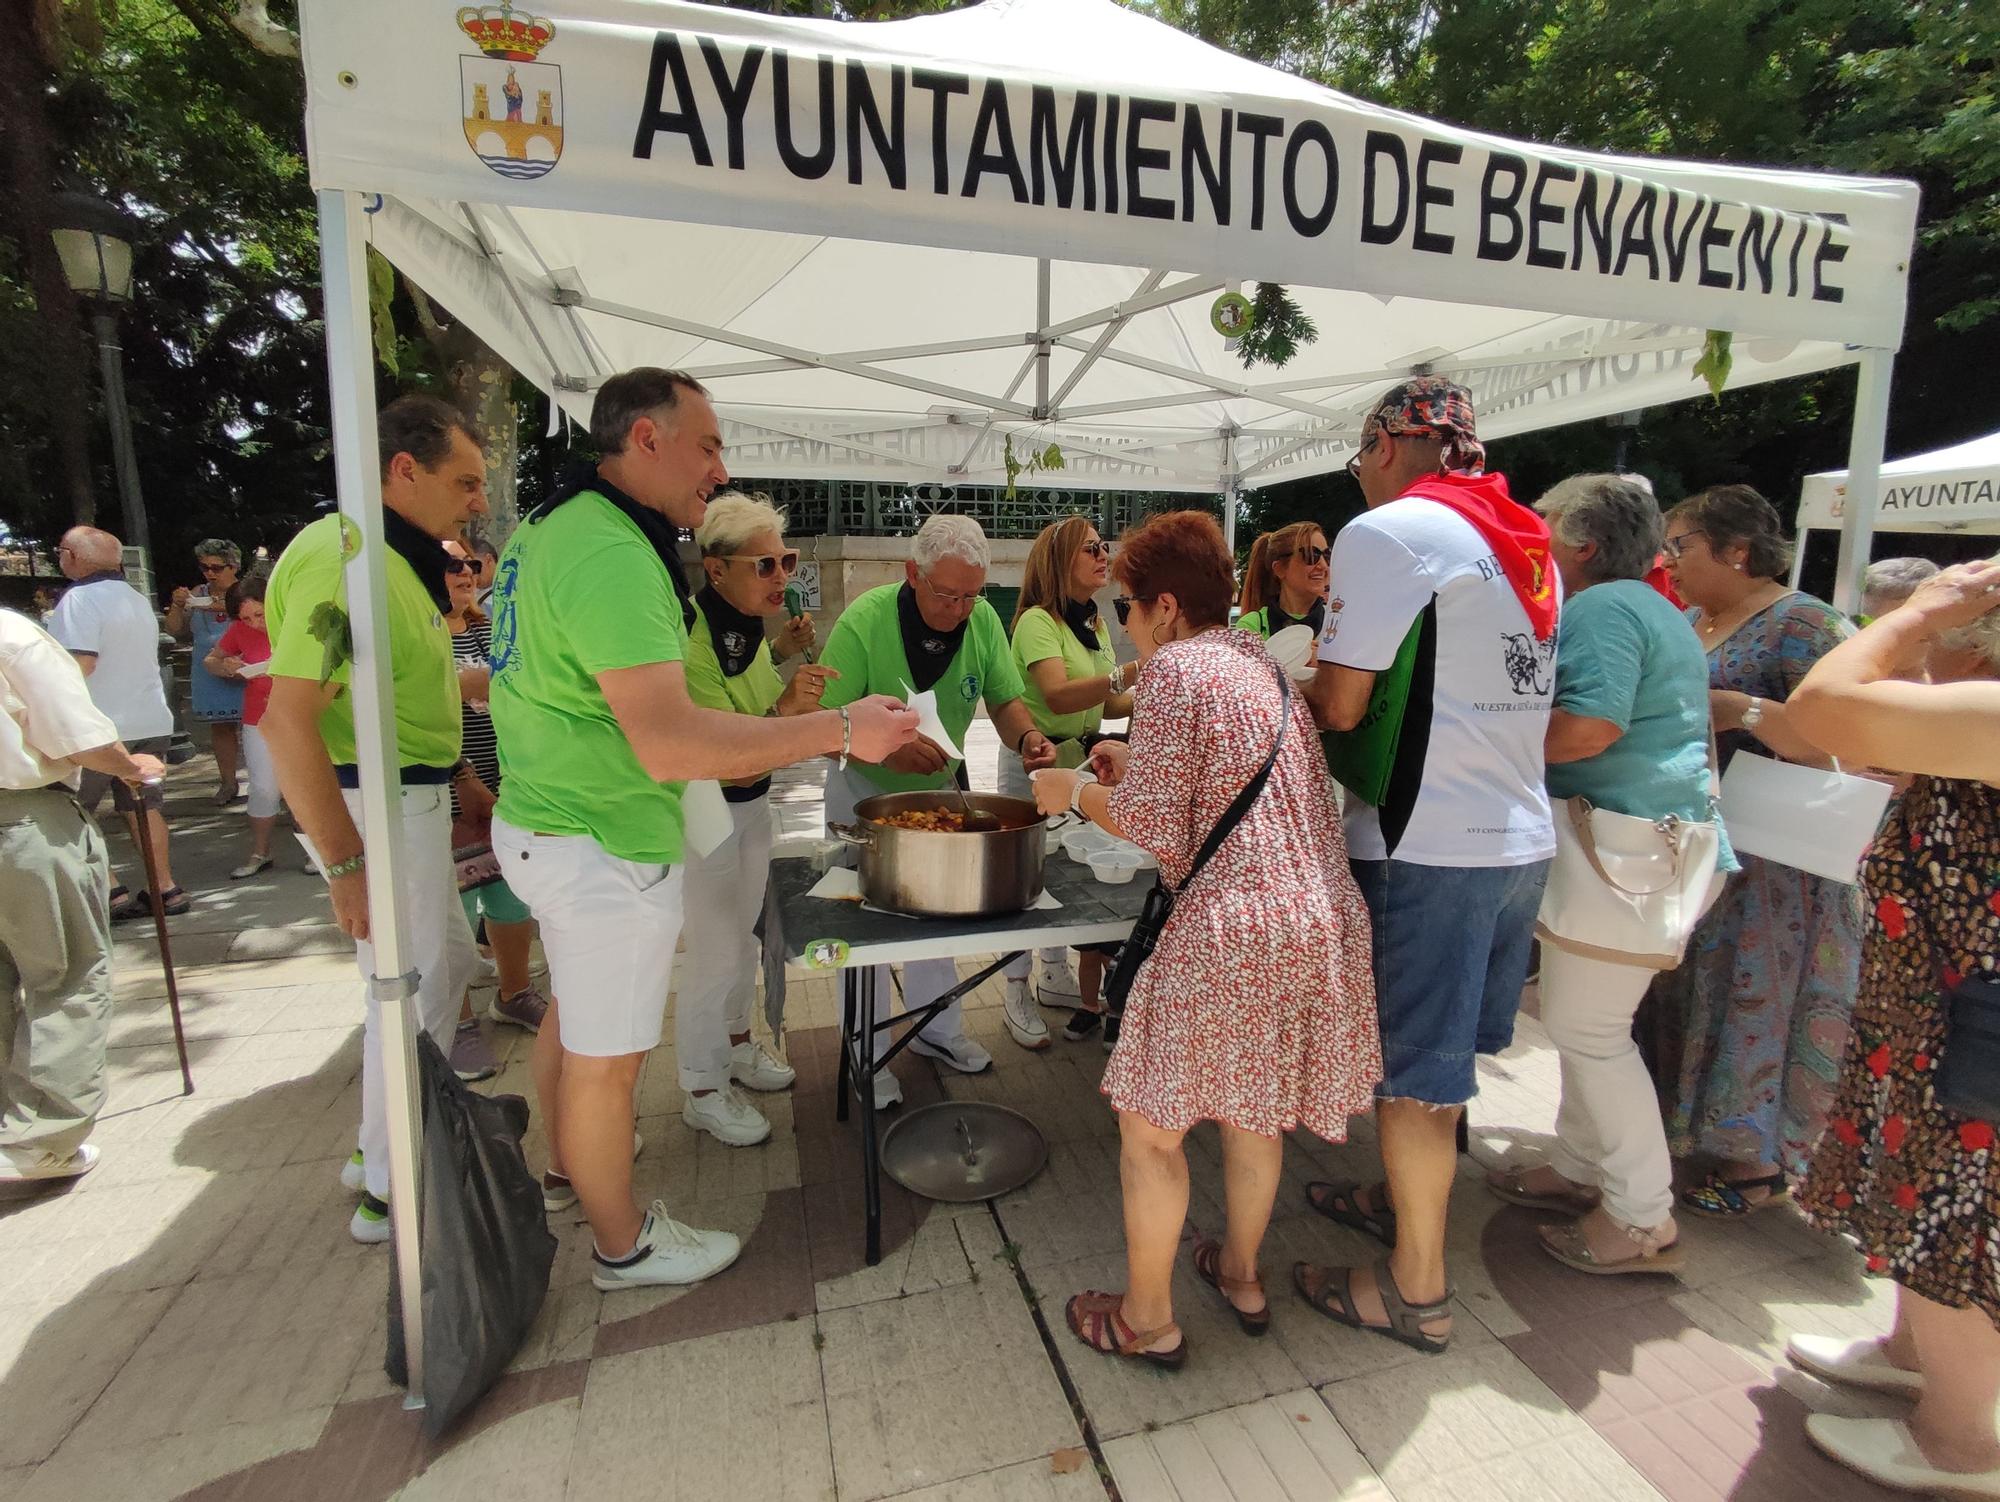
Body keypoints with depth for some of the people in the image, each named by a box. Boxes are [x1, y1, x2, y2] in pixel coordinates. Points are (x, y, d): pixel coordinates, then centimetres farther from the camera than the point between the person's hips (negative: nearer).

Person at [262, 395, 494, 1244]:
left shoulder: (400, 559, 12)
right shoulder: (345, 558, -20)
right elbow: (288, 717, -26)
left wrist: (456, 776, 18)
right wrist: (347, 864, -25)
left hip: (412, 799, 11)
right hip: (373, 806, -11)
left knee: (450, 962, 20)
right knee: (412, 991, 0)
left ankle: (384, 1144, 36)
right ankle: (390, 1193, 19)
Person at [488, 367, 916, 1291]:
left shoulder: (548, 526, 8)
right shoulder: (612, 553, -25)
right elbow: (671, 745, -35)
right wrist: (840, 730, -29)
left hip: (541, 823, 10)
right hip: (604, 846, -10)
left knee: (573, 1011, 27)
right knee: (608, 1057, 8)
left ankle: (567, 1170, 50)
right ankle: (624, 1246, 30)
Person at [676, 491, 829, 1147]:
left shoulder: (750, 624, 0)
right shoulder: (692, 638, -25)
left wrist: (779, 654, 1)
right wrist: (785, 709, -43)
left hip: (752, 802, 8)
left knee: (746, 937, 22)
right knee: (717, 955, 1)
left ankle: (737, 1044, 43)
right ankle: (702, 1090, 23)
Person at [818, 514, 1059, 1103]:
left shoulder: (983, 619, -15)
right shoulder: (863, 623, -28)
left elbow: (1006, 700, -9)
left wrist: (1026, 736, -31)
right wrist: (885, 749, -46)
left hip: (939, 786, 4)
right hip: (865, 790, -4)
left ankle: (937, 1029, 39)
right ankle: (869, 1056, 25)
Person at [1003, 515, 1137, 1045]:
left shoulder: (1093, 624, 11)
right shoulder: (1036, 622, -16)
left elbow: (1107, 704, 13)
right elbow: (1058, 696, -32)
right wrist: (1128, 673, -45)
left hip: (1082, 757, 8)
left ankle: (1055, 976, 31)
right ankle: (1018, 994, 11)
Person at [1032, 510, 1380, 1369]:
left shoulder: (1174, 666, -10)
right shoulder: (1260, 661, 14)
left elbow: (1157, 828, -14)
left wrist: (1076, 791, 1)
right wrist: (1139, 765, 21)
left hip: (1232, 928, -9)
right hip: (1323, 919, 9)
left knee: (1150, 1125, 10)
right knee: (1253, 1105, 26)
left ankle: (1147, 1319, 27)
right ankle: (1241, 1275, 44)